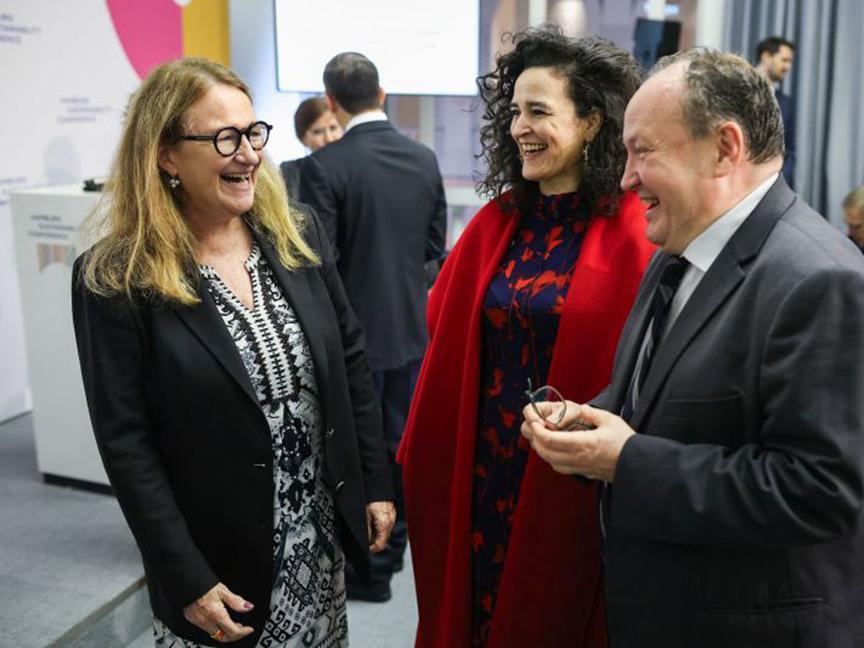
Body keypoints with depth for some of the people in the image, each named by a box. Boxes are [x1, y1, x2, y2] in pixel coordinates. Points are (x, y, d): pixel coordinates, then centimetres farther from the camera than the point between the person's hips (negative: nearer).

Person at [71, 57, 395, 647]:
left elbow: (351, 362, 4)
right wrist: (187, 580, -14)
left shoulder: (299, 234, -2)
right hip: (220, 554, -3)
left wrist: (376, 484, 4)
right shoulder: (116, 279, -14)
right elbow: (126, 443, -13)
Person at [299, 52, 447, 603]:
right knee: (401, 441, 18)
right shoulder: (425, 158, -1)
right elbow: (434, 244, 6)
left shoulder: (326, 166, -18)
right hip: (411, 325, 6)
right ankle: (393, 544, 35)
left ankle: (368, 567, 19)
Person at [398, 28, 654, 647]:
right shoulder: (495, 222, 3)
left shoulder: (634, 234, -13)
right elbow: (445, 341, 6)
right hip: (483, 475, 4)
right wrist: (422, 458, 4)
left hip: (573, 482, -4)